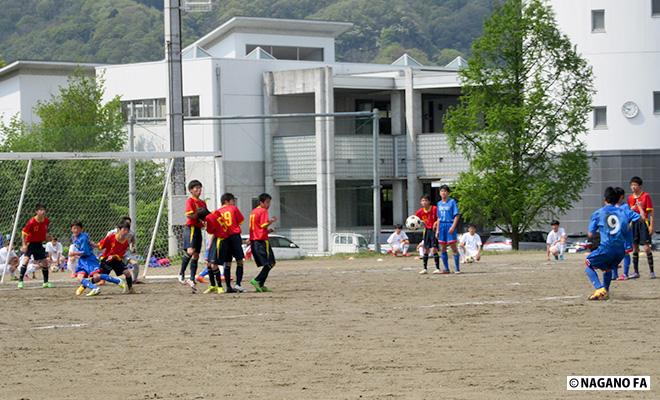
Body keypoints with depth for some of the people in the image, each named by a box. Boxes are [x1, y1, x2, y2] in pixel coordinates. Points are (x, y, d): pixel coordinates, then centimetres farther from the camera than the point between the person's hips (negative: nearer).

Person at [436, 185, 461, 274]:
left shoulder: (452, 202, -4)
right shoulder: (439, 204, 13)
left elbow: (457, 215, -7)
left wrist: (453, 226, -17)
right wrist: (437, 230, 14)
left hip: (450, 225, -6)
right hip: (442, 226, 6)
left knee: (453, 248, -7)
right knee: (443, 249, 6)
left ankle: (457, 269, -3)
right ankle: (446, 269, 12)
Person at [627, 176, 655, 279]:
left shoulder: (646, 196, -5)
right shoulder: (630, 198, 11)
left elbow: (650, 212, -7)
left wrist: (651, 226, -12)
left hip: (643, 222, -5)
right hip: (633, 223, 5)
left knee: (646, 247, -9)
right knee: (634, 248, 6)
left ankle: (651, 271, -3)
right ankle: (636, 272, 13)